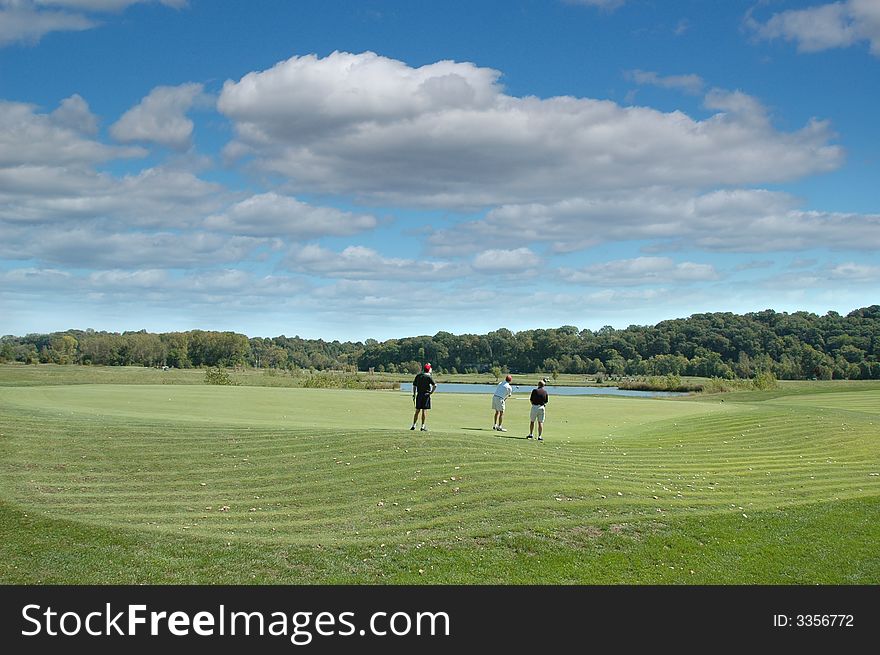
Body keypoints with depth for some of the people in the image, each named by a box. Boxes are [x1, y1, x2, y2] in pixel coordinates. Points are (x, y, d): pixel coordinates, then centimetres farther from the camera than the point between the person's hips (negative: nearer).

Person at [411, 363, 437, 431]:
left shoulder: (418, 376, 9)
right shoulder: (428, 377, -8)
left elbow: (414, 386, 12)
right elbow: (435, 385, -19)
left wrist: (414, 395, 16)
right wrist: (431, 392, -5)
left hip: (419, 395, 5)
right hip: (426, 395, -5)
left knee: (417, 411, 11)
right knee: (424, 411, -1)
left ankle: (413, 425, 12)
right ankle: (423, 426, -1)